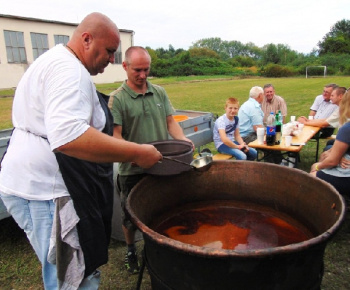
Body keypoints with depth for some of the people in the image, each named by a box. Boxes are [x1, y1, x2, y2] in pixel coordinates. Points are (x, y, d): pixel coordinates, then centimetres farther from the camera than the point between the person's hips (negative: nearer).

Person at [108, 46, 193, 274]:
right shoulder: (117, 98, -8)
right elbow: (115, 136, -14)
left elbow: (170, 121, 8)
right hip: (132, 170, -3)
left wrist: (183, 139, -11)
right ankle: (131, 250, 41)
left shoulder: (160, 92, 7)